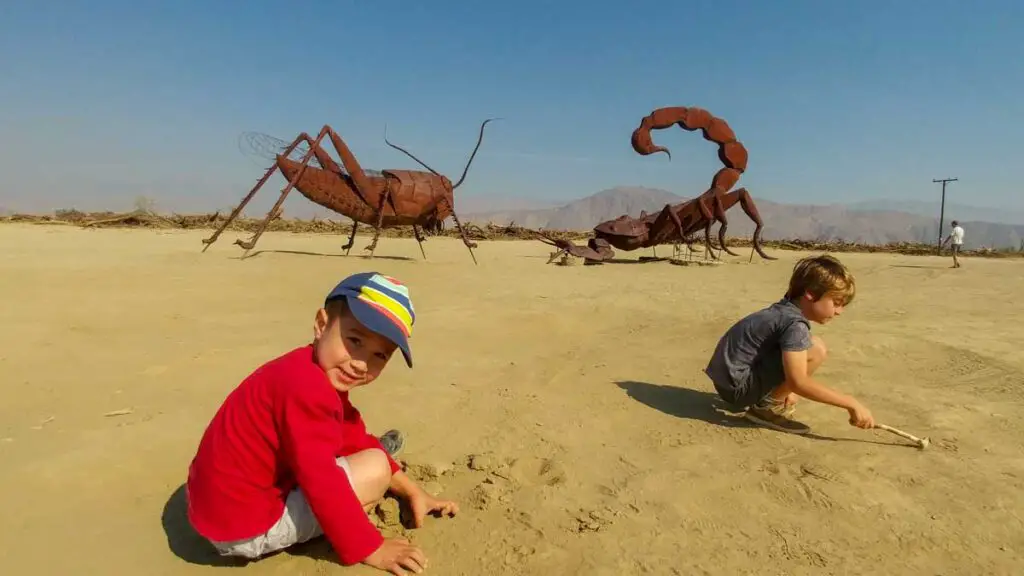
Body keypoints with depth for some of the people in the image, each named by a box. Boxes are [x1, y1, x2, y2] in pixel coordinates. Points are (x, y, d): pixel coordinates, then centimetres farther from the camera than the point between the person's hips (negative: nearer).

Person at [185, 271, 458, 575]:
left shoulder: (323, 376, 5)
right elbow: (321, 481, -30)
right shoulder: (305, 387, -29)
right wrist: (370, 548, -21)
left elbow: (356, 441, 12)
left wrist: (414, 493, 10)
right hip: (244, 528, -9)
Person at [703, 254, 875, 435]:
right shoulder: (794, 324, -18)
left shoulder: (784, 311, 11)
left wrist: (788, 389, 11)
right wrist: (851, 403, -20)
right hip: (736, 386, -10)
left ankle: (760, 399, 17)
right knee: (816, 349, -17)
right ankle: (767, 407, -7)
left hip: (728, 381, 10)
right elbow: (798, 382, -25)